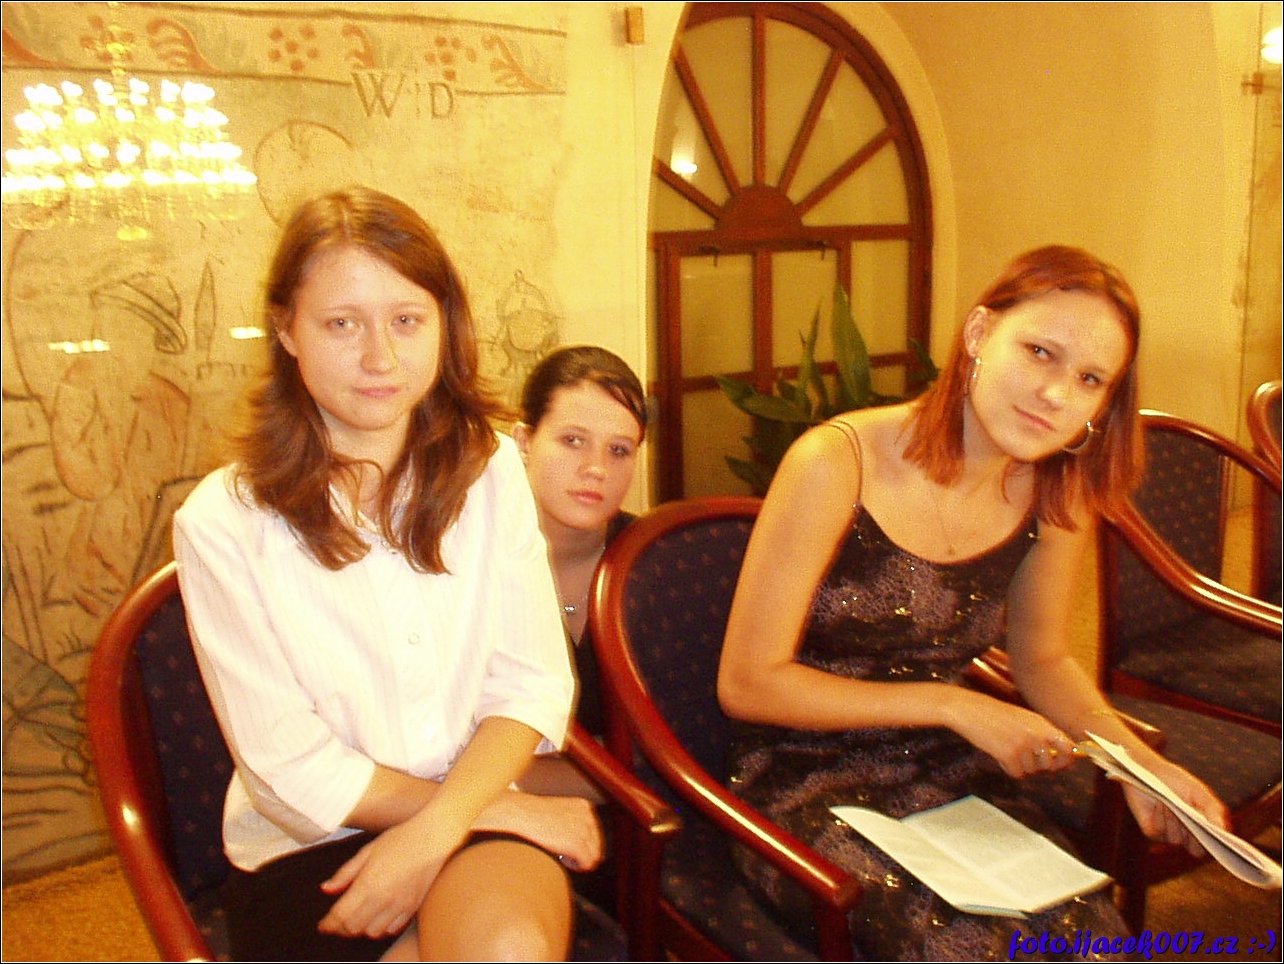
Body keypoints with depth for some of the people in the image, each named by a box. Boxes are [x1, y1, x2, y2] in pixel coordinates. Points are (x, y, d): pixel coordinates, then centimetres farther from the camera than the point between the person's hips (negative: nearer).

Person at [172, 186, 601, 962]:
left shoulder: (491, 470, 3)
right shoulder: (223, 521, -7)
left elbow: (535, 682, -1)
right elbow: (292, 769, -8)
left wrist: (436, 829, -17)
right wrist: (504, 810, -9)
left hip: (474, 822, 3)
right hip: (306, 849, -2)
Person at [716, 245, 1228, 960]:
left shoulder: (1059, 493, -1)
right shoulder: (836, 465, -19)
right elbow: (747, 682, -15)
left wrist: (1139, 759, -4)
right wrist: (951, 705, -17)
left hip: (947, 776, 5)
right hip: (809, 784, -4)